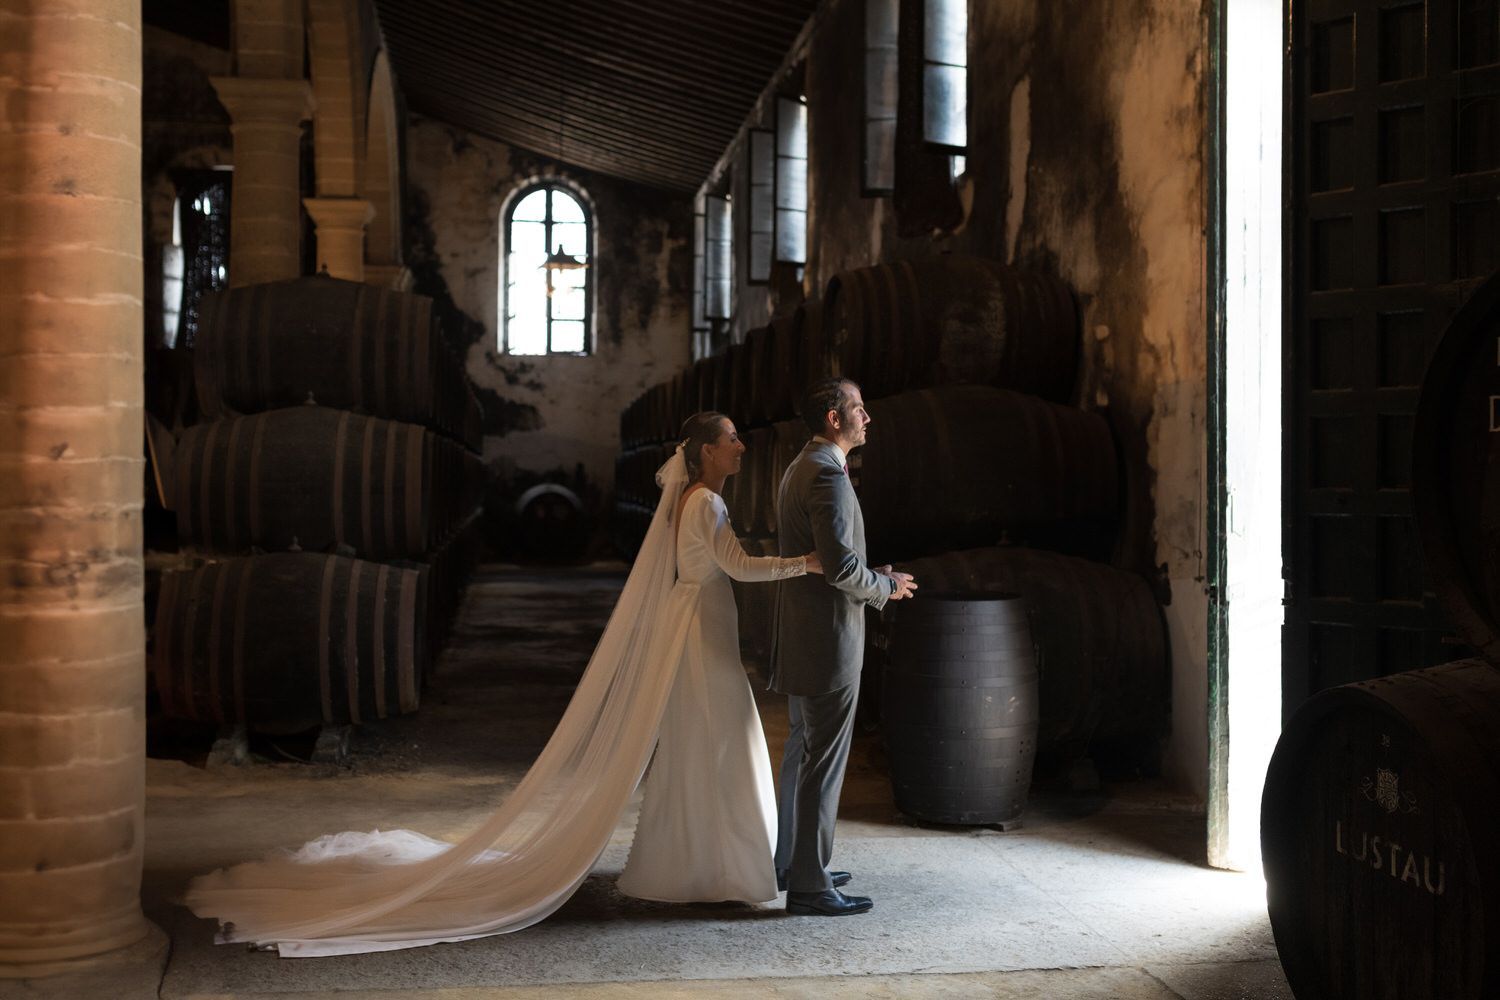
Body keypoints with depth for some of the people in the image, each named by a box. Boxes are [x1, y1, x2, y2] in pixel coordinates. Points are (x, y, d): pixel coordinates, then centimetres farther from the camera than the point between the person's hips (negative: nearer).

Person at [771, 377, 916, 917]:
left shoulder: (800, 468, 14)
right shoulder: (827, 475, -19)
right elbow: (840, 565, -26)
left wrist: (874, 579, 12)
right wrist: (886, 587, -9)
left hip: (801, 638, 11)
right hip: (828, 642, -11)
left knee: (802, 752, 19)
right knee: (824, 761, -4)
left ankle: (791, 862, 30)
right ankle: (810, 886, 1)